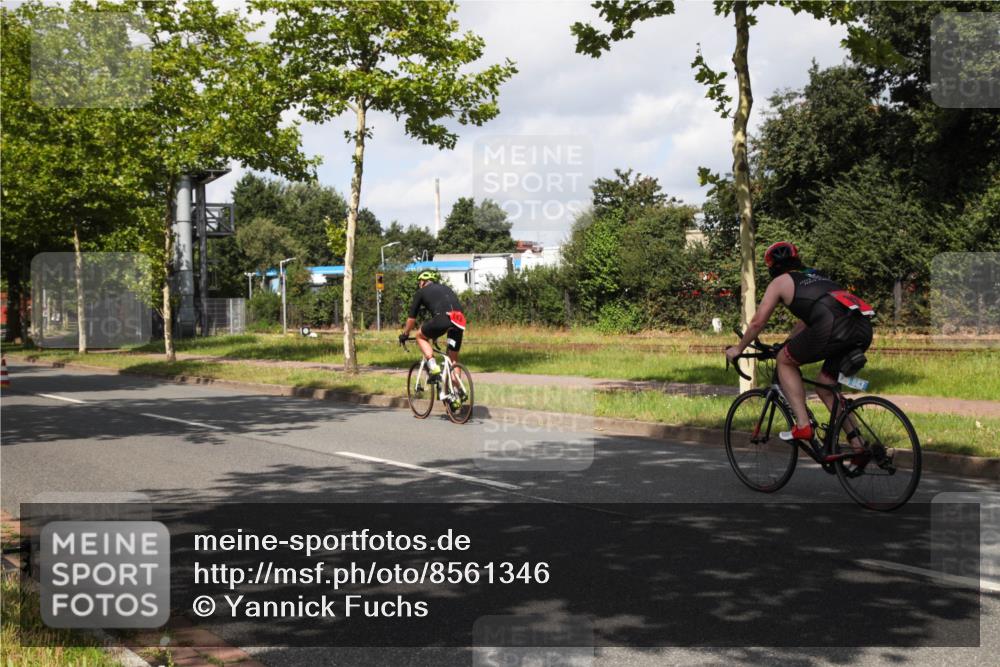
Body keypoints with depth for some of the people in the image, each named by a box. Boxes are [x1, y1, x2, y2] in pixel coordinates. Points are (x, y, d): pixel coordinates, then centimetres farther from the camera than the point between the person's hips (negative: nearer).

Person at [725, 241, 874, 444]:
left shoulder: (780, 281, 18)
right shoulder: (815, 276, 37)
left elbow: (758, 322, 20)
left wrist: (738, 349, 34)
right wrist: (787, 343, 62)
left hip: (834, 325, -7)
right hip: (864, 329, 7)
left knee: (784, 360, 16)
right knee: (825, 386, 23)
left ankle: (803, 426, 6)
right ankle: (858, 446, 18)